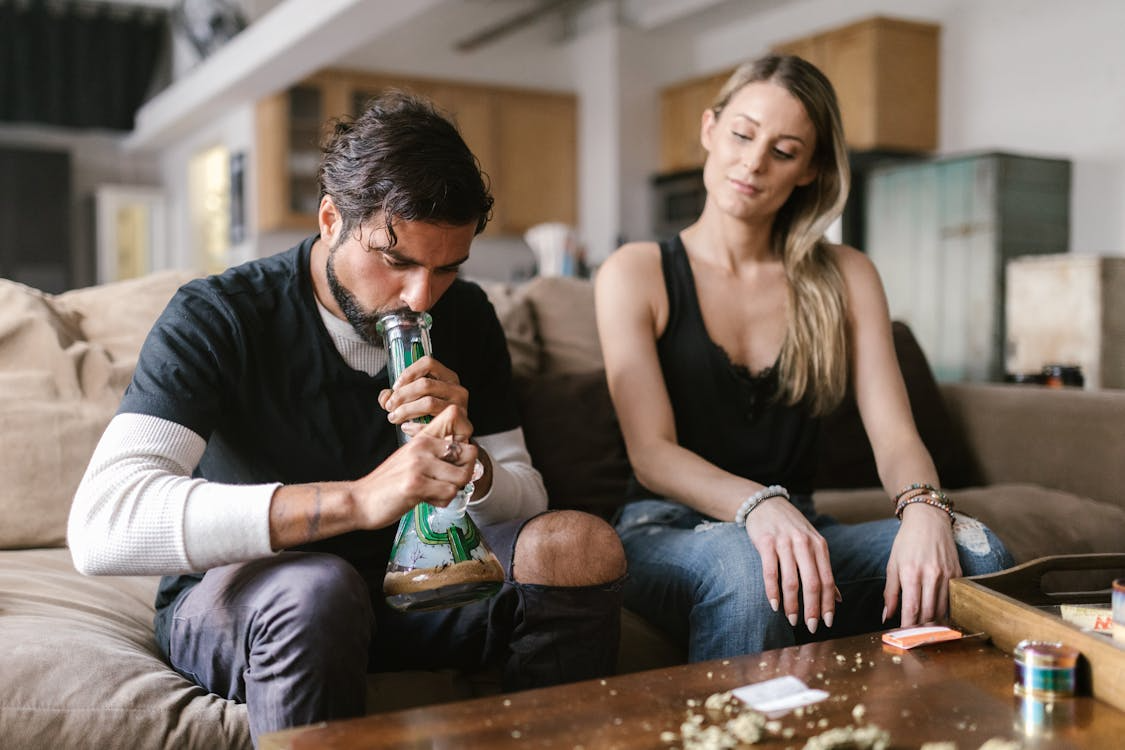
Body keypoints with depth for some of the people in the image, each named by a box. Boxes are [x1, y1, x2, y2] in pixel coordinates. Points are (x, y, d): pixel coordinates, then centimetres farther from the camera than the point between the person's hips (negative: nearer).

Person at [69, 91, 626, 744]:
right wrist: (356, 499, -41)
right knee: (317, 588, -37)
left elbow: (527, 501, 0)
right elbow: (100, 524, -32)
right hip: (237, 593, -3)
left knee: (582, 545, -19)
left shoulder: (466, 316, -2)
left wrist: (464, 457, -25)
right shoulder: (217, 317, -17)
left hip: (406, 578, 4)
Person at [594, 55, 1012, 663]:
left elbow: (895, 435, 0)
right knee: (747, 563, -38)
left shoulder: (846, 278, 11)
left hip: (798, 528, 4)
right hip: (665, 535, -3)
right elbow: (651, 452, -12)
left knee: (975, 554, -23)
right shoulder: (635, 273, 0)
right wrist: (759, 507, -32)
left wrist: (925, 509, -24)